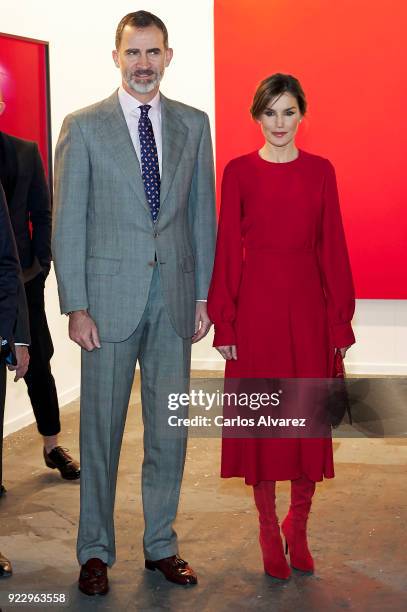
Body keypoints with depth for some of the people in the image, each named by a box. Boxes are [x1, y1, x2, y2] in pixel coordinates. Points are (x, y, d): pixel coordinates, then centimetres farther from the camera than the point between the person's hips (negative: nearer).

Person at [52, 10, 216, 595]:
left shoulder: (193, 124, 8)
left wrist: (202, 295, 6)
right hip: (110, 296, -2)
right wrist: (75, 306, -8)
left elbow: (203, 213, 10)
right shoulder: (83, 127, 0)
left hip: (175, 297, 3)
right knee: (102, 428, 6)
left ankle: (161, 544, 26)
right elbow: (68, 222, -2)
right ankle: (95, 551, 21)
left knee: (169, 428, 9)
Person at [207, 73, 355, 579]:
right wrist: (224, 323, -6)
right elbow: (228, 249, -1)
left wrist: (341, 321, 0)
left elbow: (332, 247, 4)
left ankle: (298, 527, 24)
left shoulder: (320, 171, 5)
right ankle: (270, 532, 20)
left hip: (308, 302, 1)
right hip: (256, 303, -1)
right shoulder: (239, 171, 1)